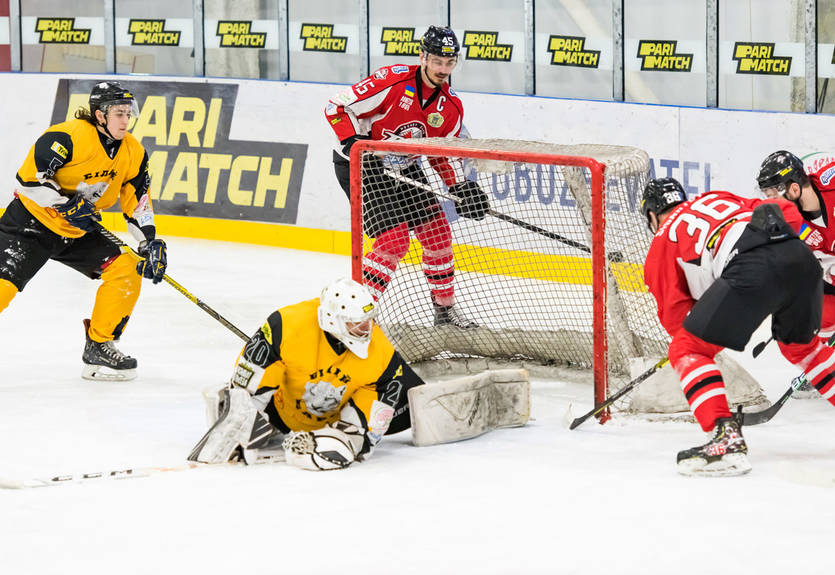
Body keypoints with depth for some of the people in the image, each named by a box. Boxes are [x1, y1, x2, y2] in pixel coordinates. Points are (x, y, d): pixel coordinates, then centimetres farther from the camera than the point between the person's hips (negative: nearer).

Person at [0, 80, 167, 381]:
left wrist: (150, 243, -3)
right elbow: (29, 178, -27)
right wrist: (66, 205, -26)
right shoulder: (69, 137, -25)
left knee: (127, 271, -6)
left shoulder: (133, 153, -2)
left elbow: (137, 201, 7)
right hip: (33, 221, -7)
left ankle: (99, 347, 4)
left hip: (79, 232, 7)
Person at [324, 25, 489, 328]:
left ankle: (445, 309, 23)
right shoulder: (392, 81, -23)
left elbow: (442, 154, 11)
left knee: (438, 232, 6)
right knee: (395, 241, -18)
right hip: (360, 166, -7)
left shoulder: (451, 107, -2)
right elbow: (337, 107, -20)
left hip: (404, 169, 7)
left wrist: (459, 187, -4)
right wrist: (355, 144, -29)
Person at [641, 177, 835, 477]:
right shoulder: (721, 199, 37)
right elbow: (788, 211, 27)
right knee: (799, 343, 33)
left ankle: (728, 438, -12)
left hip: (752, 271, -6)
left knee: (686, 350, 4)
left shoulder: (664, 239, 23)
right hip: (801, 258, 6)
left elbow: (674, 311, 18)